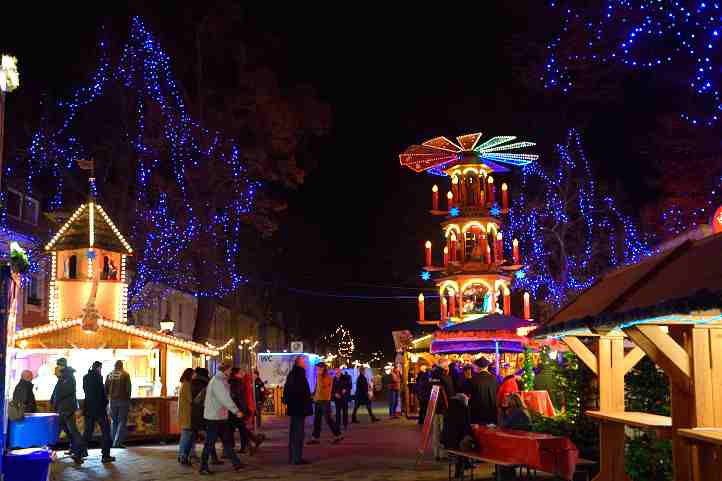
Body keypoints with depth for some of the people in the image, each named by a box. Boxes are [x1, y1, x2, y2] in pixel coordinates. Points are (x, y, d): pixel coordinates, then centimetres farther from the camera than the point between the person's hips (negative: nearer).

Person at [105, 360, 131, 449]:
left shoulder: (109, 375, 4)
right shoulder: (125, 375, -7)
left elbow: (105, 389, 7)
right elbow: (128, 388, -8)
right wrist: (128, 397, 7)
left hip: (112, 400, 4)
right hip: (123, 400, -4)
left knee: (114, 421, 16)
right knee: (122, 421, 1)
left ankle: (113, 441, 16)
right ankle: (118, 442, -5)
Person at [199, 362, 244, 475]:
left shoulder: (221, 380, 14)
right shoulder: (217, 381, -17)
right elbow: (225, 398, -27)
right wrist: (236, 411, -31)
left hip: (221, 417, 10)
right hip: (213, 417, -10)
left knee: (227, 440, 11)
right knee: (210, 443, -3)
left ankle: (236, 463, 14)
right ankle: (203, 467, 4)